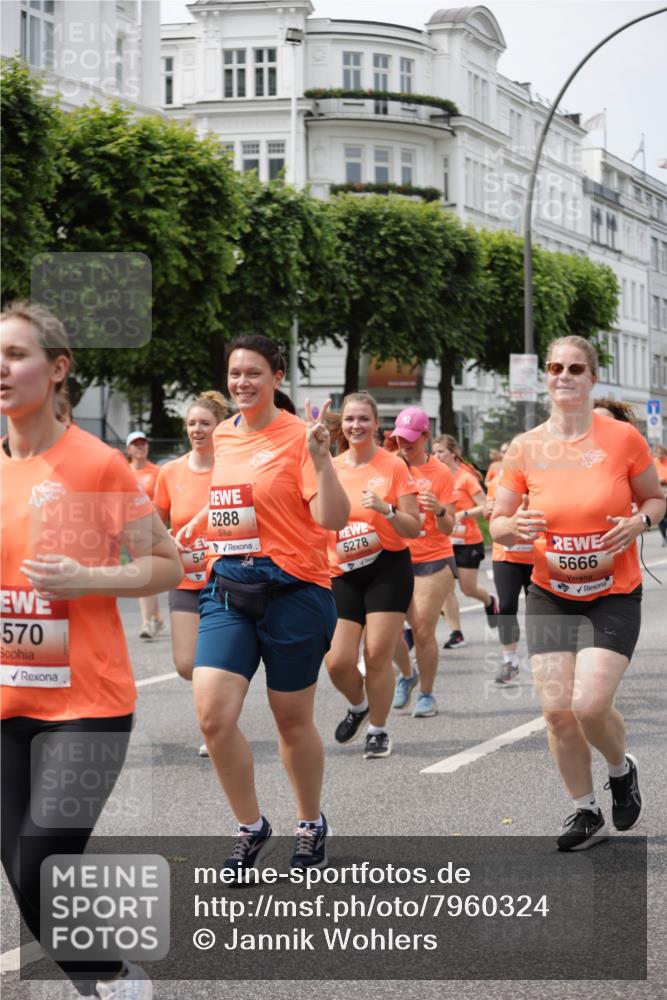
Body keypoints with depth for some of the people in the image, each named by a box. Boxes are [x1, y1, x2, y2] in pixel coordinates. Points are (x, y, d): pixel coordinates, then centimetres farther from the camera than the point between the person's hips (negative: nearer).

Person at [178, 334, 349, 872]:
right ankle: (251, 828, 11)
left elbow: (332, 518, -16)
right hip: (227, 589, 5)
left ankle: (312, 826, 32)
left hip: (292, 590, -5)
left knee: (293, 720, 8)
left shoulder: (298, 435, -9)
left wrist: (319, 455, -27)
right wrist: (195, 524, 19)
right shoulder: (223, 435, 9)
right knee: (213, 714, -9)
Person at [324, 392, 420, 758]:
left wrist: (385, 509, -20)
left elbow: (414, 529, -5)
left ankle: (378, 730, 13)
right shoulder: (329, 468, 6)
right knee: (337, 662, -6)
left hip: (388, 567, -3)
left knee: (377, 655, -6)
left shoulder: (394, 466, -3)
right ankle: (358, 706, 26)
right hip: (342, 574, 3)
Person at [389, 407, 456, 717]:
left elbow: (447, 528, -3)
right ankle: (407, 674, 27)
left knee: (423, 631, -6)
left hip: (433, 561, -3)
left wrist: (439, 510, -24)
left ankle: (427, 694, 10)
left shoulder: (441, 473, -3)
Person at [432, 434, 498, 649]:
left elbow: (485, 506, -15)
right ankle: (456, 633, 1)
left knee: (468, 588, 2)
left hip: (468, 542, -5)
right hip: (445, 540, 5)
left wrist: (462, 514, -26)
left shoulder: (466, 478, -12)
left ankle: (490, 602, 36)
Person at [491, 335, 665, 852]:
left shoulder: (623, 438, -9)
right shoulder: (525, 449, -3)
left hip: (614, 596, -3)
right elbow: (497, 522, 4)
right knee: (557, 709, -3)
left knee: (590, 705, -16)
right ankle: (587, 813, 18)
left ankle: (622, 769, 19)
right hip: (551, 596, 3)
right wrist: (516, 527, -19)